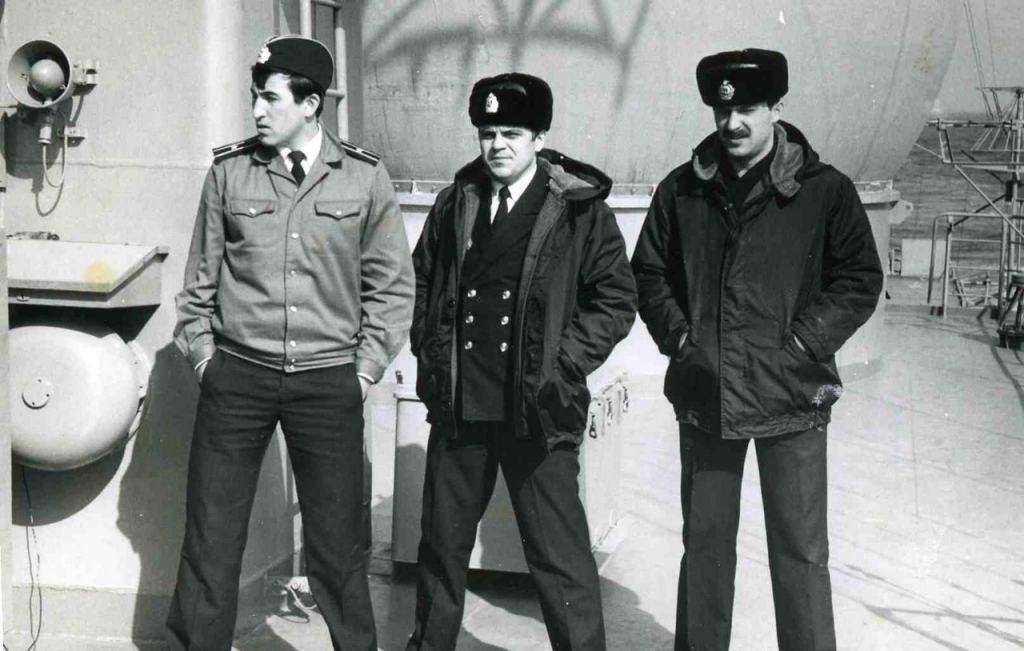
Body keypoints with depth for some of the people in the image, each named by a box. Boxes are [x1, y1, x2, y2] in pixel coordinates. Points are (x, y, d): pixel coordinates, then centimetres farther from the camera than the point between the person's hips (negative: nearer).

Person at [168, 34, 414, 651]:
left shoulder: (365, 177, 0)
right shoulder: (229, 171, 2)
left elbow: (393, 283, 5)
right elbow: (201, 277, 9)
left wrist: (367, 367, 1)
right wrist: (203, 353, 4)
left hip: (329, 381, -1)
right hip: (237, 376, 1)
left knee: (338, 543, 6)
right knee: (211, 538, 5)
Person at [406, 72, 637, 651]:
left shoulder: (580, 209, -4)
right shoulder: (456, 203, 9)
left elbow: (617, 299, -2)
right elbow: (422, 278, 20)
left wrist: (562, 364, -9)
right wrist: (430, 353, 10)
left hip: (536, 410, -4)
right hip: (458, 405, 4)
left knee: (560, 555, -1)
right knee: (443, 542, 17)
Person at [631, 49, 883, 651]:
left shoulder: (824, 190, -3)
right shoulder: (682, 190, 6)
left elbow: (861, 280, -2)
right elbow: (648, 272, 13)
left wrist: (800, 344, -10)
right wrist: (678, 337, 0)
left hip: (790, 397, -3)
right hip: (704, 395, 3)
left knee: (800, 552, 3)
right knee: (704, 544, 14)